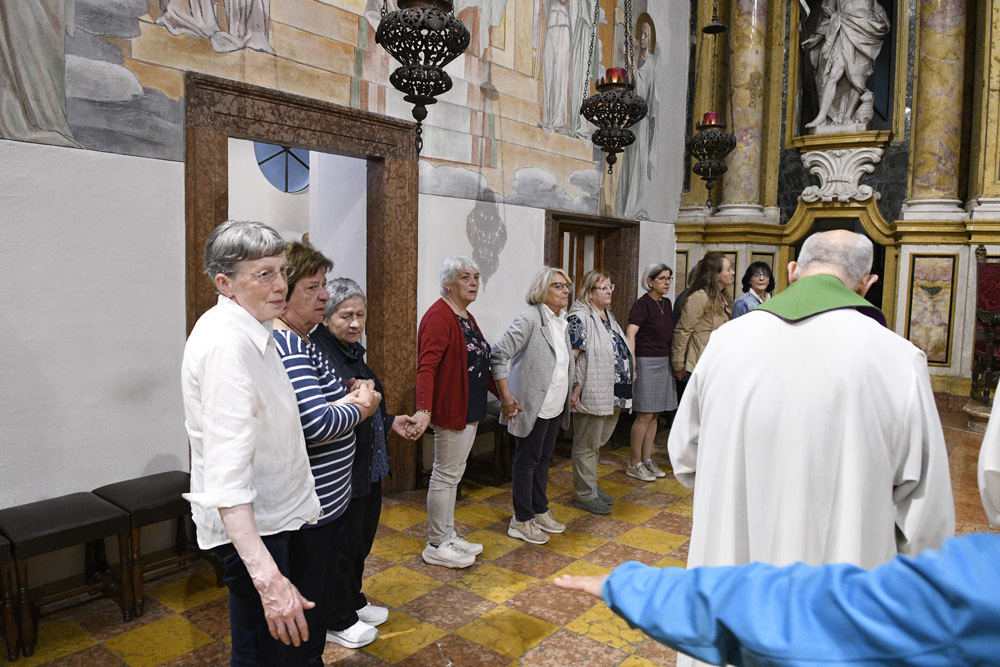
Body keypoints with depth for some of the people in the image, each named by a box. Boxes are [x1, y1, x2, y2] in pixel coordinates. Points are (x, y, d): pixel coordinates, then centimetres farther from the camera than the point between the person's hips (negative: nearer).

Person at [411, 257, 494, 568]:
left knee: (453, 474, 18)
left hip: (470, 409, 10)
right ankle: (436, 545, 15)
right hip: (451, 410, -10)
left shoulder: (466, 317, 13)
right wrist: (424, 410, -38)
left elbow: (480, 363, 22)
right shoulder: (439, 316, -17)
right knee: (445, 475, 1)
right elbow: (427, 366, -27)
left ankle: (448, 535, 30)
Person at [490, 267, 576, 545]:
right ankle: (522, 521, 16)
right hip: (532, 406, -8)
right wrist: (506, 398, -22)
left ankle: (540, 511, 33)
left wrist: (570, 393, 18)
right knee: (527, 461, 3)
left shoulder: (563, 322, 11)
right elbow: (499, 355, -22)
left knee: (543, 459, 19)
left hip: (555, 406, 8)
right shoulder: (530, 318, -17)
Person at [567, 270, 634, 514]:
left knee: (597, 443, 19)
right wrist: (575, 387, -22)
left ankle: (591, 487, 32)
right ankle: (585, 495, 14)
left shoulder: (608, 315, 16)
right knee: (587, 446, 3)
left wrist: (629, 368, 21)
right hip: (592, 396, -9)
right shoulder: (580, 317, -15)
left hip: (612, 396, 9)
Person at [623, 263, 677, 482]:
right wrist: (631, 365, -28)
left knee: (655, 414, 12)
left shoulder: (666, 303, 13)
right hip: (646, 362, -8)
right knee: (644, 415, -5)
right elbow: (630, 335, -20)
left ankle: (647, 460, 22)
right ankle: (634, 464, 6)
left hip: (664, 363, 8)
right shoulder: (642, 304, -11)